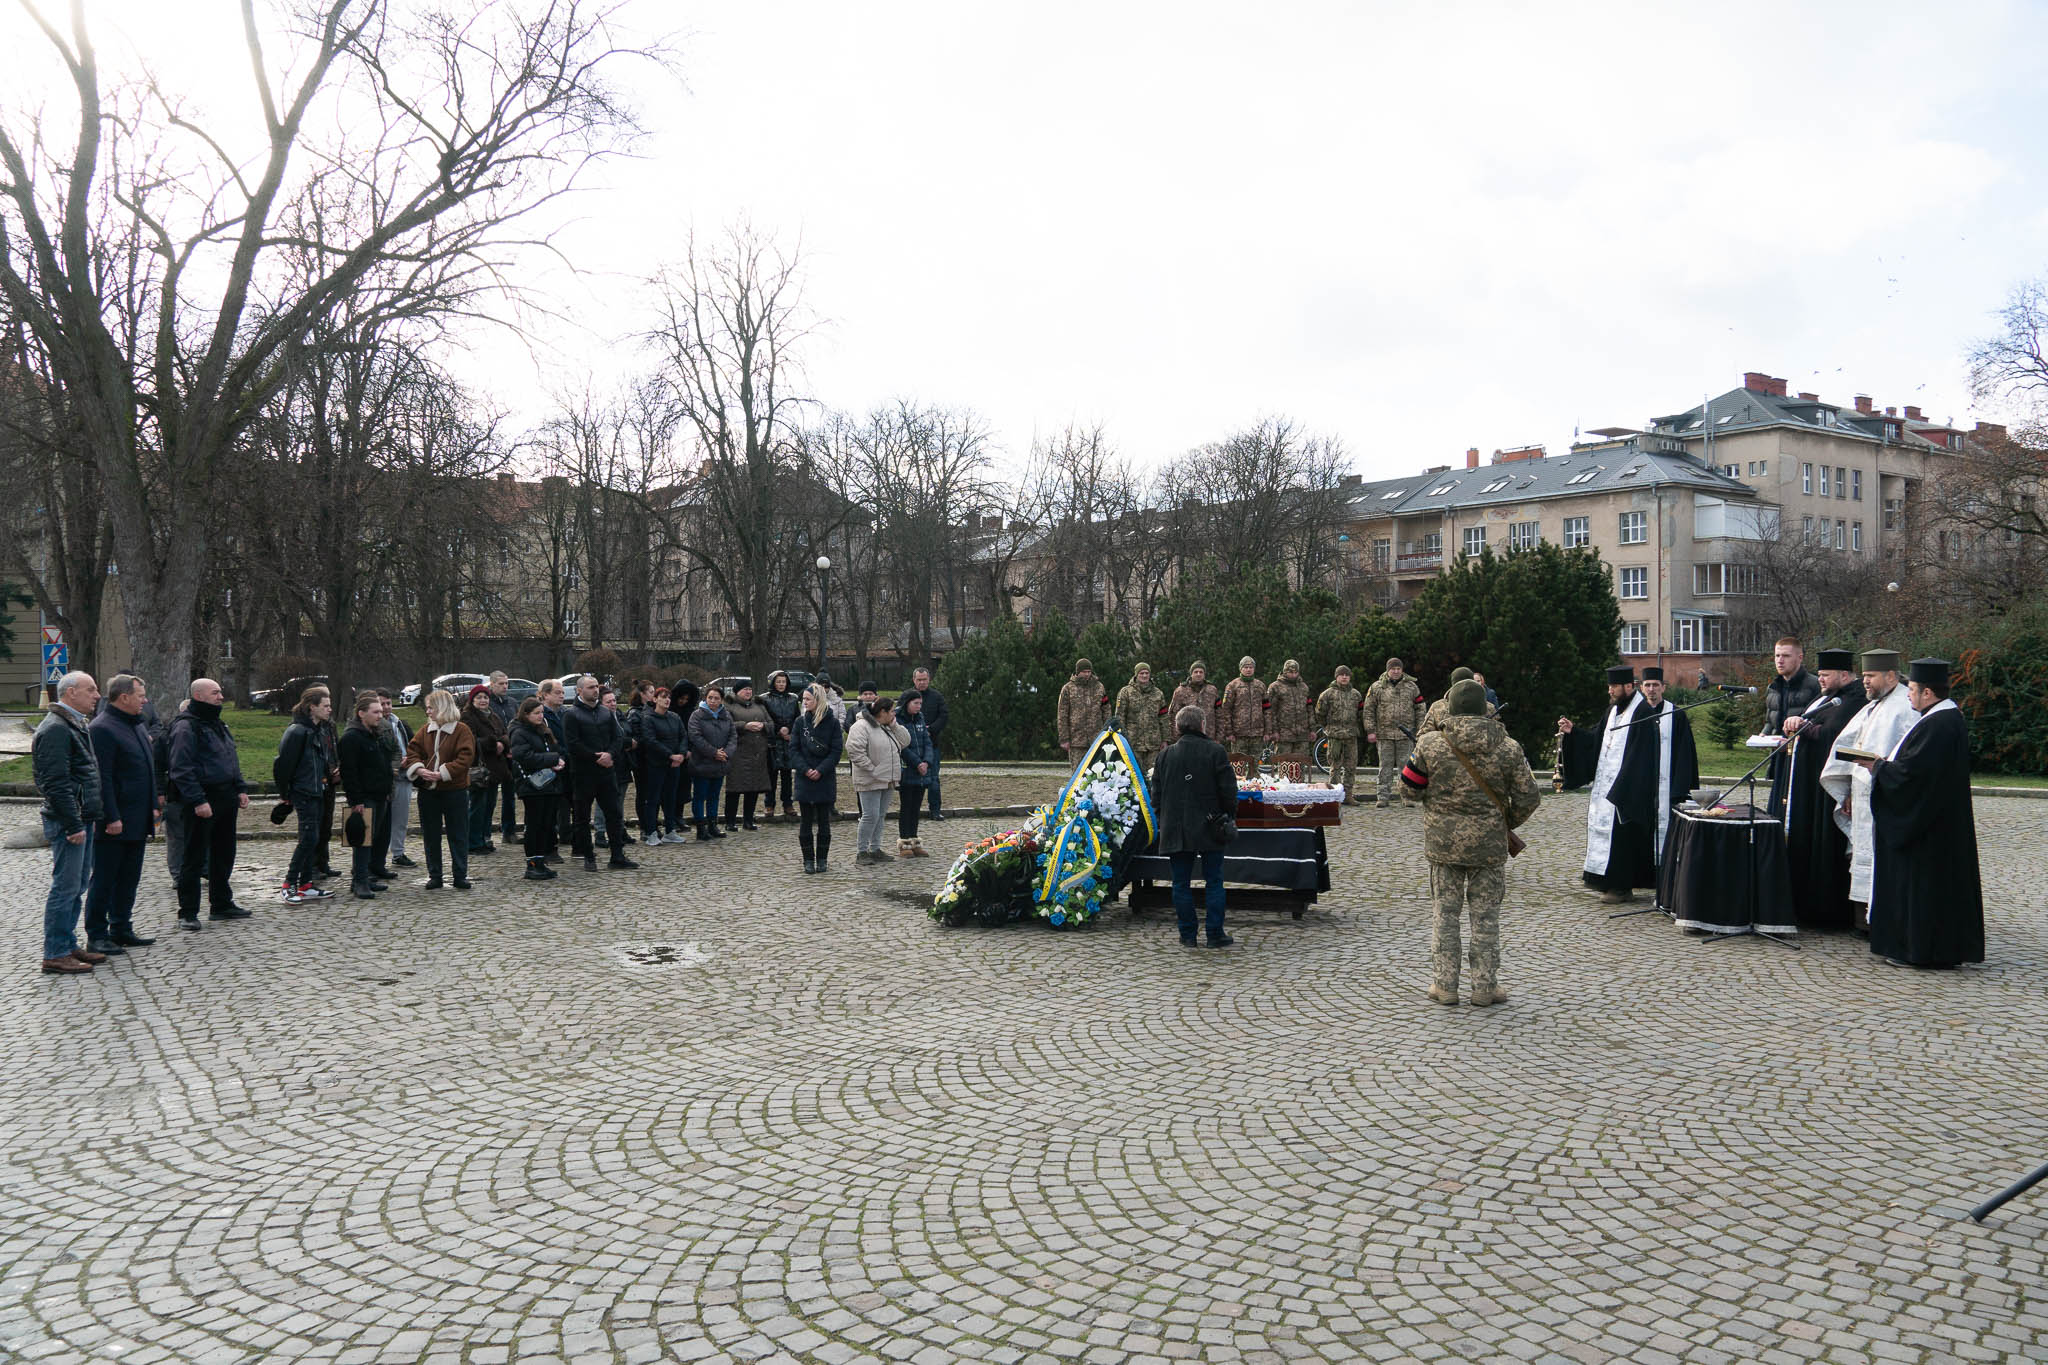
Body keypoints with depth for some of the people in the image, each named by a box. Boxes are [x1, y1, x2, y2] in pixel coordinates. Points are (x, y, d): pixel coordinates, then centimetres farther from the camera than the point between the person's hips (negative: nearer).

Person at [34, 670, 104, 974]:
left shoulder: (75, 725, 18)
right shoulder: (56, 729, -15)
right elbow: (56, 783, -21)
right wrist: (74, 824, -21)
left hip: (81, 820, 10)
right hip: (67, 822, -10)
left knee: (77, 885, 14)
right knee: (65, 886, -6)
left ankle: (69, 945, 23)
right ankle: (55, 955, 1)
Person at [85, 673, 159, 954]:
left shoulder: (138, 725, 15)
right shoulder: (101, 729, -14)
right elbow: (102, 778, -19)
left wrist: (154, 803, 18)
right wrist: (111, 817, -21)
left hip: (138, 822, 9)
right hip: (114, 824, -9)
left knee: (129, 879, 15)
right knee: (104, 879, 1)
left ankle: (121, 929, 24)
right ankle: (97, 936, 9)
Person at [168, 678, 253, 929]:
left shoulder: (218, 724, 17)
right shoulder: (186, 727, -12)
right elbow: (182, 769, -18)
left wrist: (240, 789, 14)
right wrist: (198, 801, -23)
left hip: (226, 799, 9)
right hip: (202, 800, -9)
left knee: (224, 854, 15)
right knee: (195, 858, -2)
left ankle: (221, 904, 25)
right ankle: (187, 912, 5)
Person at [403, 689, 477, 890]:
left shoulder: (461, 730, -7)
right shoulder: (425, 730, 9)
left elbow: (465, 758, -15)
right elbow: (412, 751, 8)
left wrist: (442, 774, -21)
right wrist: (419, 769, -12)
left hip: (454, 790, -5)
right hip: (428, 790, 5)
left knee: (458, 835, 2)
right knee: (430, 836, 10)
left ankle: (460, 876, 9)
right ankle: (434, 877, 19)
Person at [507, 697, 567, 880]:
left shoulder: (544, 730, 18)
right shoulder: (519, 733, -8)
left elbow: (557, 749, 20)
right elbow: (527, 758, -20)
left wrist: (559, 761, -3)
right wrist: (553, 759, -18)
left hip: (549, 783, 8)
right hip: (533, 786, -8)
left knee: (547, 824, 8)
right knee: (535, 825, -6)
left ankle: (541, 862, 15)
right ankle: (532, 866, -1)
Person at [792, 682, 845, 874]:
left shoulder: (832, 723, -2)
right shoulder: (800, 722, 3)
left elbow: (836, 750, -4)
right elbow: (793, 749, 1)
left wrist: (821, 770, -14)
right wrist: (805, 769, -12)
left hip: (825, 779, -1)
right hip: (805, 778, 1)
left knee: (824, 821, 4)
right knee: (806, 821, 3)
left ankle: (822, 859, 13)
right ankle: (808, 860, 11)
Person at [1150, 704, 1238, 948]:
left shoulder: (1166, 754, 2)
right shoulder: (1216, 752, -6)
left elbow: (1156, 794, 7)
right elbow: (1229, 791, -6)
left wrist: (1164, 823, 17)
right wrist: (1228, 817, 9)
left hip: (1176, 831, 2)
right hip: (1209, 830, -2)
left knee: (1181, 884, 8)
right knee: (1214, 882, 6)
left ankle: (1187, 935, 10)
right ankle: (1215, 935, 7)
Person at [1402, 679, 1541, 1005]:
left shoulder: (1430, 745, -8)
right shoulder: (1508, 749, -6)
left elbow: (1409, 789, 0)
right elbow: (1527, 798, -1)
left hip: (1442, 842, 0)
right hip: (1488, 844, 0)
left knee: (1446, 911, 10)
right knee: (1485, 915, 10)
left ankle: (1445, 984, 16)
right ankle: (1485, 986, 16)